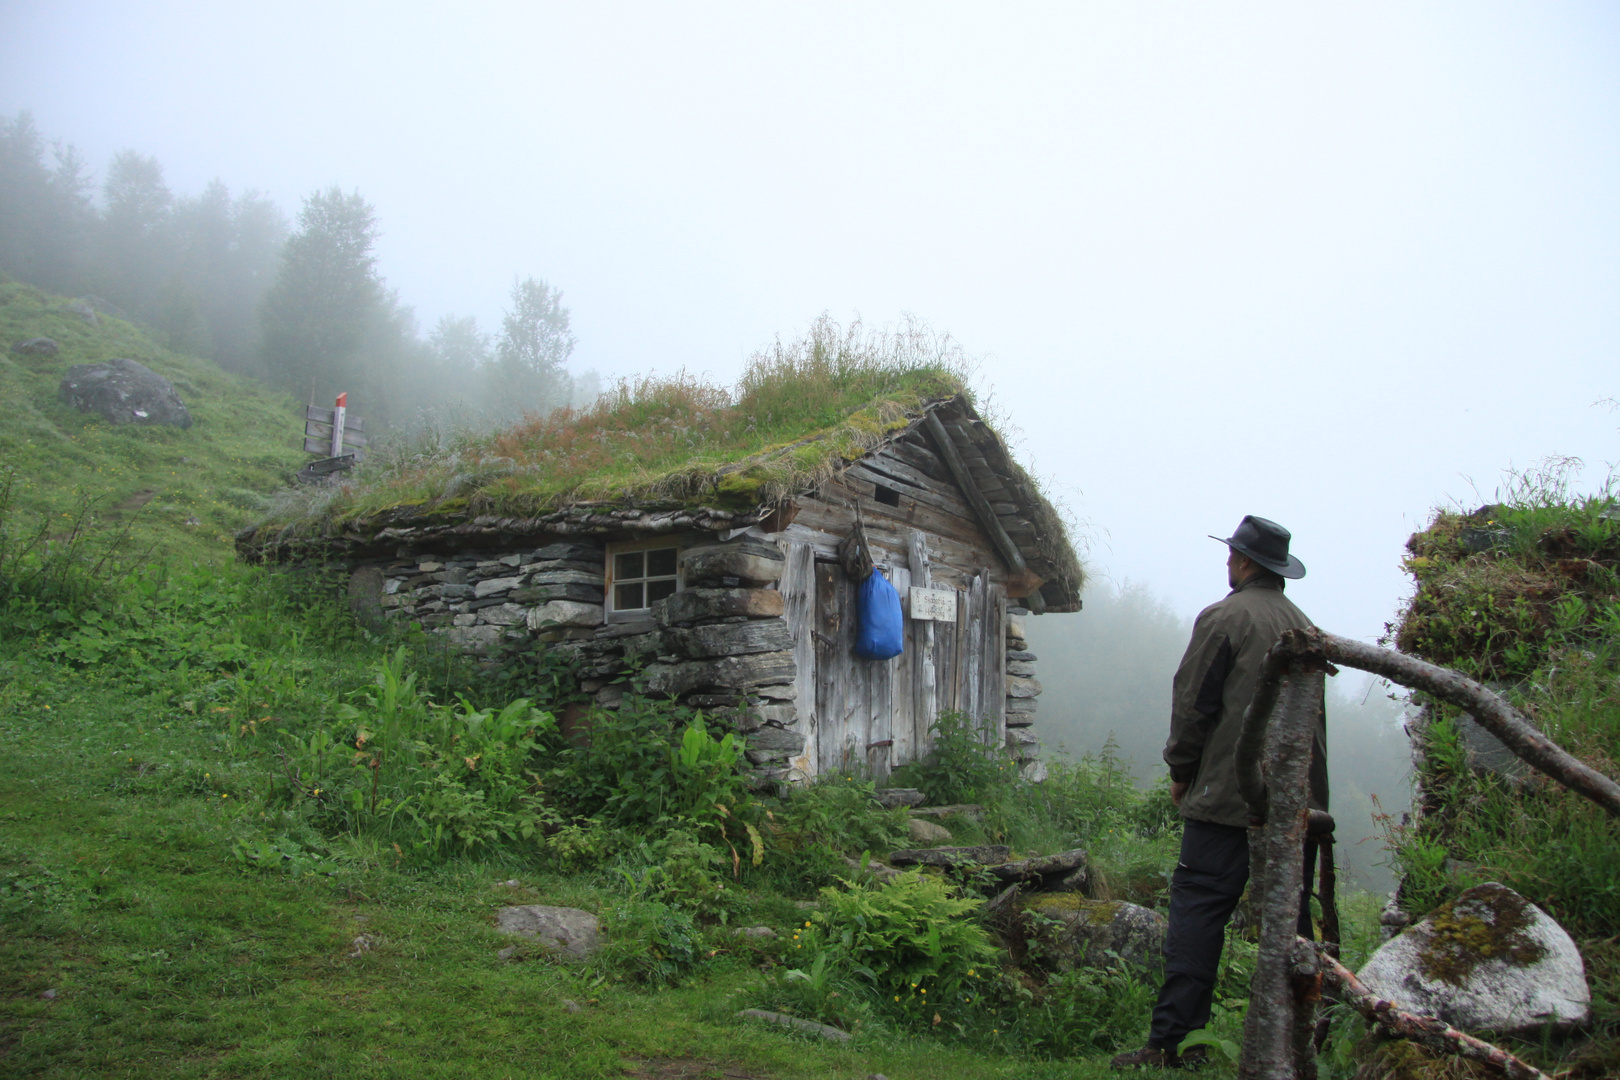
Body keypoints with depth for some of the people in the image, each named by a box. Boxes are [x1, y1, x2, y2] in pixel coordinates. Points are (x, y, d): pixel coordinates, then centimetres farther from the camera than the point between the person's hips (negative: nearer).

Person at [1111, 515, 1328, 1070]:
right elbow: (1314, 709, 18)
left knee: (1198, 907, -7)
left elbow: (1192, 704, -7)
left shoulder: (1224, 618, -7)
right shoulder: (1304, 626, 12)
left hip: (1228, 794, -7)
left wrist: (1181, 771, 5)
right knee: (1289, 911, 12)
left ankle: (1168, 1040, -9)